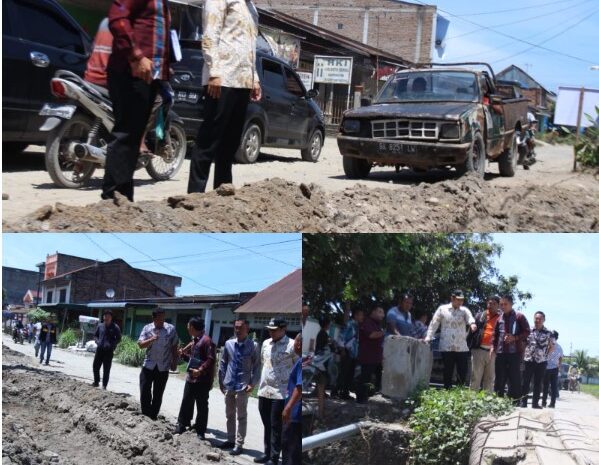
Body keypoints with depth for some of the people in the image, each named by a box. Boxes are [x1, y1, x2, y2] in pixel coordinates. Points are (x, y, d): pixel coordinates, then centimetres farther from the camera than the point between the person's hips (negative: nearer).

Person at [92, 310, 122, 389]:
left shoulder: (115, 327, -3)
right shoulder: (100, 326, 8)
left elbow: (118, 339, -1)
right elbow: (95, 336, 19)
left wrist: (111, 345, -15)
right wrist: (97, 341, -2)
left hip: (109, 351, -4)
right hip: (99, 349, 4)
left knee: (106, 369, -1)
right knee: (95, 366, 7)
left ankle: (104, 385, 6)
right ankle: (96, 382, 24)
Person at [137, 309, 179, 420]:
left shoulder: (171, 329, -4)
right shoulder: (147, 328, -3)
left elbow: (174, 347, 3)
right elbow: (140, 344, -10)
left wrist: (174, 362, 2)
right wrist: (151, 339, -26)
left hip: (163, 368, -1)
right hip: (148, 366, 1)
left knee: (158, 394, 8)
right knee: (144, 392, 3)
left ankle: (153, 417, 19)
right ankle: (145, 416, 16)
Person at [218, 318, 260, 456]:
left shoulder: (253, 346, -8)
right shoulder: (229, 344, 2)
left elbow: (256, 366, -6)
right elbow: (223, 363, 10)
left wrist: (252, 384, -12)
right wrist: (221, 381, 9)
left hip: (242, 387, -4)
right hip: (228, 386, 5)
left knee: (241, 416, 3)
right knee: (229, 415, 16)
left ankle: (239, 444, 9)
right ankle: (230, 440, 29)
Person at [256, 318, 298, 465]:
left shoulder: (292, 345, -11)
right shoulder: (266, 343, 9)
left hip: (281, 393, -6)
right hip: (264, 391, 6)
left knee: (276, 427, 0)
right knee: (267, 425, 15)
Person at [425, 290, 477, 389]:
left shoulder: (464, 310, 7)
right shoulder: (442, 309, 5)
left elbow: (470, 318, -14)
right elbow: (434, 324, 6)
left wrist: (472, 324, -37)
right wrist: (428, 337, -4)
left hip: (462, 348, 2)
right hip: (446, 347, -2)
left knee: (463, 372, 2)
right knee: (447, 373, 3)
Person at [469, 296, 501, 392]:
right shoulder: (480, 316, 10)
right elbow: (473, 331, 8)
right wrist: (471, 347, 2)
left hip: (492, 352, 0)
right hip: (479, 350, 0)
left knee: (490, 378, 7)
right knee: (476, 377, 2)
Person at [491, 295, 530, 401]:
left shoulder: (519, 316, 0)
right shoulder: (500, 318, 15)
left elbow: (527, 331, -3)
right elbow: (495, 334, 20)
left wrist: (515, 338, -14)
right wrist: (493, 346, 9)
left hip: (514, 352, -5)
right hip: (500, 352, 5)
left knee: (514, 377, -4)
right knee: (499, 377, 7)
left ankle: (514, 400, 0)